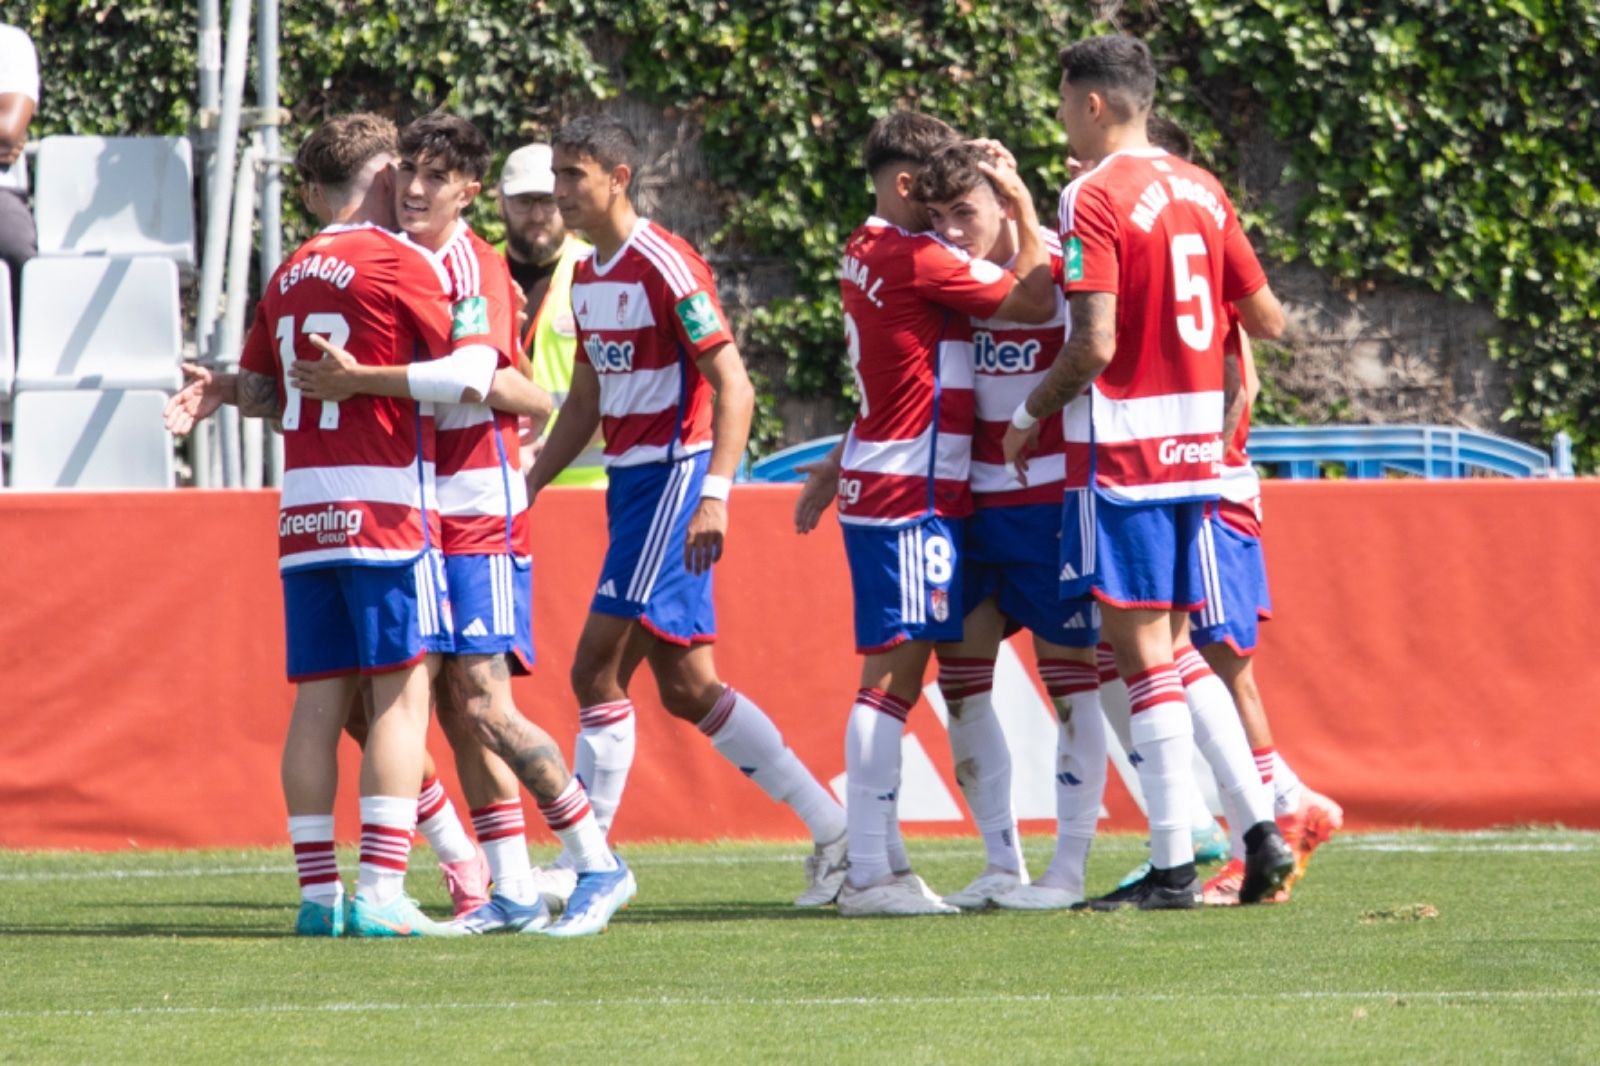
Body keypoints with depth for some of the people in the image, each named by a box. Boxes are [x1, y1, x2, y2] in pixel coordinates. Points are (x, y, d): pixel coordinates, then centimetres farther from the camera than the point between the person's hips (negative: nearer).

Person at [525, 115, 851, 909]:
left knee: (598, 671, -11)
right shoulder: (587, 278, 14)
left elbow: (733, 387, -17)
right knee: (687, 687, 8)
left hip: (675, 476, -9)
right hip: (631, 484, 9)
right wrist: (525, 489, 16)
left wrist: (714, 495, -26)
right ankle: (832, 829, 12)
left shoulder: (666, 267, -13)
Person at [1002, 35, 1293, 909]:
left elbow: (1093, 344, -20)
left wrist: (1029, 413, -5)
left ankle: (1173, 866, -3)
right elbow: (1267, 320, 12)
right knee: (1173, 652, 16)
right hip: (1194, 444, 7)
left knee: (1142, 656, -3)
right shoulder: (1201, 190, 9)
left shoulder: (1094, 199, -13)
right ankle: (1260, 828, 7)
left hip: (1125, 446, -7)